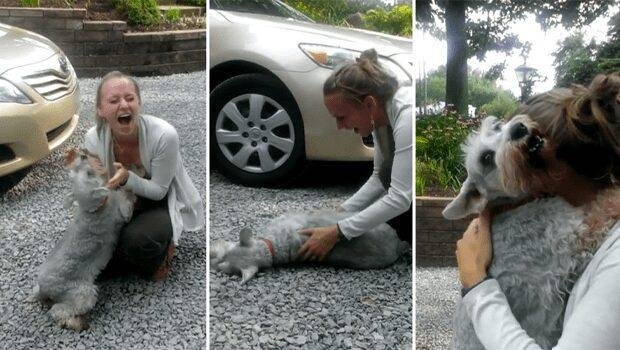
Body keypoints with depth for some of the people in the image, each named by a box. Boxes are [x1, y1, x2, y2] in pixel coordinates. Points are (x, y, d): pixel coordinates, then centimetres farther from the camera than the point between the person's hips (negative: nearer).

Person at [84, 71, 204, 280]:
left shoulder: (164, 135, -30)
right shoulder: (94, 138, -18)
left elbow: (158, 191, -19)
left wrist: (127, 178, -37)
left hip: (161, 203, -4)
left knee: (136, 238, -34)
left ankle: (158, 256, 3)